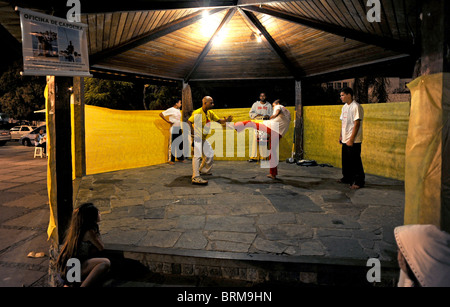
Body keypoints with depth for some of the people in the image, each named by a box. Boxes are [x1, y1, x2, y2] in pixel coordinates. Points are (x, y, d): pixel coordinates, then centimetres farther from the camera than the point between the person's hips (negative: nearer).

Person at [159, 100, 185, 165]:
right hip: (173, 129, -7)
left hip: (179, 129, 7)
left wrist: (181, 128, 16)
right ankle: (171, 160, 4)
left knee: (180, 144, 10)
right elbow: (161, 114, -11)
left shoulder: (178, 110, 13)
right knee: (172, 145, -3)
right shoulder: (171, 110, -9)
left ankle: (180, 158, 21)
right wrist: (167, 121, -13)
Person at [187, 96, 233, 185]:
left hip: (203, 138, 9)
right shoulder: (197, 113, -20)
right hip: (197, 138, -9)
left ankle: (203, 170, 40)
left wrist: (225, 120, -12)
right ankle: (196, 178, -28)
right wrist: (193, 133, -31)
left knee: (210, 154, 19)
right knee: (197, 155, -22)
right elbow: (189, 122, -26)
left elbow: (219, 120, 8)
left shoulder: (210, 113, 4)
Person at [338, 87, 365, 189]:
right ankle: (347, 178, 30)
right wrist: (341, 136, 18)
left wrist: (351, 139, -20)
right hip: (345, 140, 9)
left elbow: (357, 124, -18)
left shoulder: (356, 107, -14)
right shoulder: (344, 107, 14)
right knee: (345, 161, 17)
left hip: (353, 141, -9)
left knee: (355, 162, -3)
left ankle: (359, 182, 6)